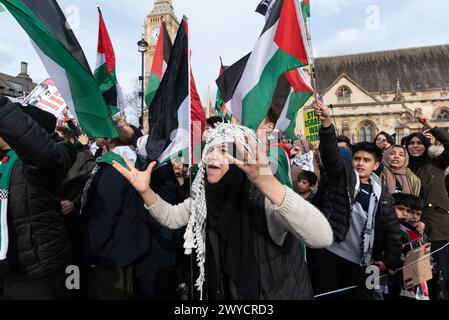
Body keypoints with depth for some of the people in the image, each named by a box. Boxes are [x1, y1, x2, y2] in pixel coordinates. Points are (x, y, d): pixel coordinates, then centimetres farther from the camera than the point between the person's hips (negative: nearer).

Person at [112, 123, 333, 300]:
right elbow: (171, 217, 1)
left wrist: (267, 182, -54)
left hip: (277, 293, -5)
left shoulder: (263, 199, -29)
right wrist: (145, 190, -17)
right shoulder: (205, 197, -7)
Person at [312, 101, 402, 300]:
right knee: (325, 296, 6)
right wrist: (326, 123, -32)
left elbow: (393, 231, 10)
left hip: (360, 262, 3)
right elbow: (330, 152, -18)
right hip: (330, 253, -3)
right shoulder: (342, 174, 0)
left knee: (355, 296, 12)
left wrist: (390, 262, 4)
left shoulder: (383, 196, 7)